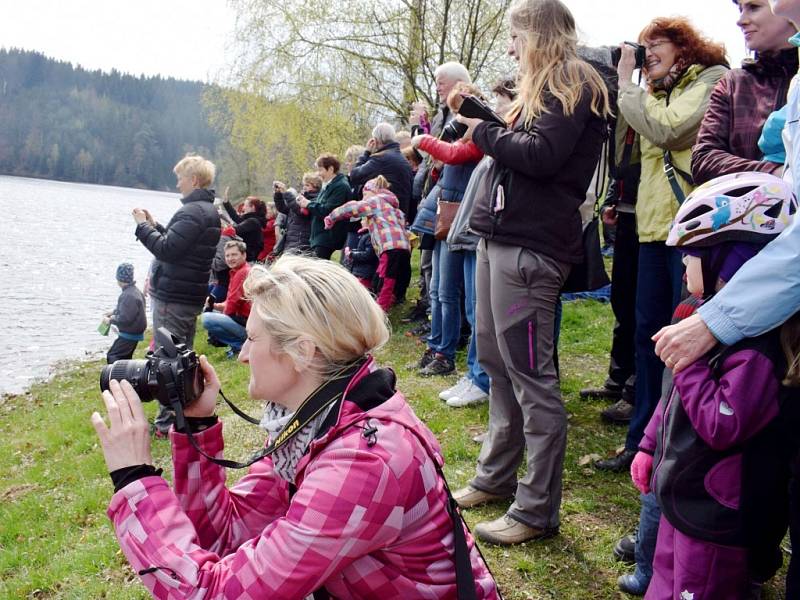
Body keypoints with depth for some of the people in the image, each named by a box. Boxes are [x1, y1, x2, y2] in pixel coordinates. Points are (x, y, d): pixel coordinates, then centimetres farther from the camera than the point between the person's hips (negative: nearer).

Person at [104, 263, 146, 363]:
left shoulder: (129, 296, -25)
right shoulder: (134, 290, 8)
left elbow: (125, 318, -27)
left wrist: (110, 321, -14)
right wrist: (114, 312, 16)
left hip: (129, 335, -10)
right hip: (133, 333, 10)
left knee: (112, 357, -10)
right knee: (124, 359, 20)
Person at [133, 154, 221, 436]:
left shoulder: (193, 212, -18)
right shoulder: (209, 210, 15)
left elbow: (167, 250, -23)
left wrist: (143, 226, -11)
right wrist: (155, 225, 13)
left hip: (173, 297, -10)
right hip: (191, 295, 10)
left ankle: (167, 422, 2)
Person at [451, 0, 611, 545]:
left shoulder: (572, 85, -5)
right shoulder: (544, 89, 24)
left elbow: (540, 155, -19)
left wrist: (485, 132, -7)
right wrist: (479, 116, 15)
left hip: (529, 246, -10)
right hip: (500, 236, 10)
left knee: (531, 375, -7)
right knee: (498, 361, 15)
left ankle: (538, 510, 3)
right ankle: (496, 477, 28)